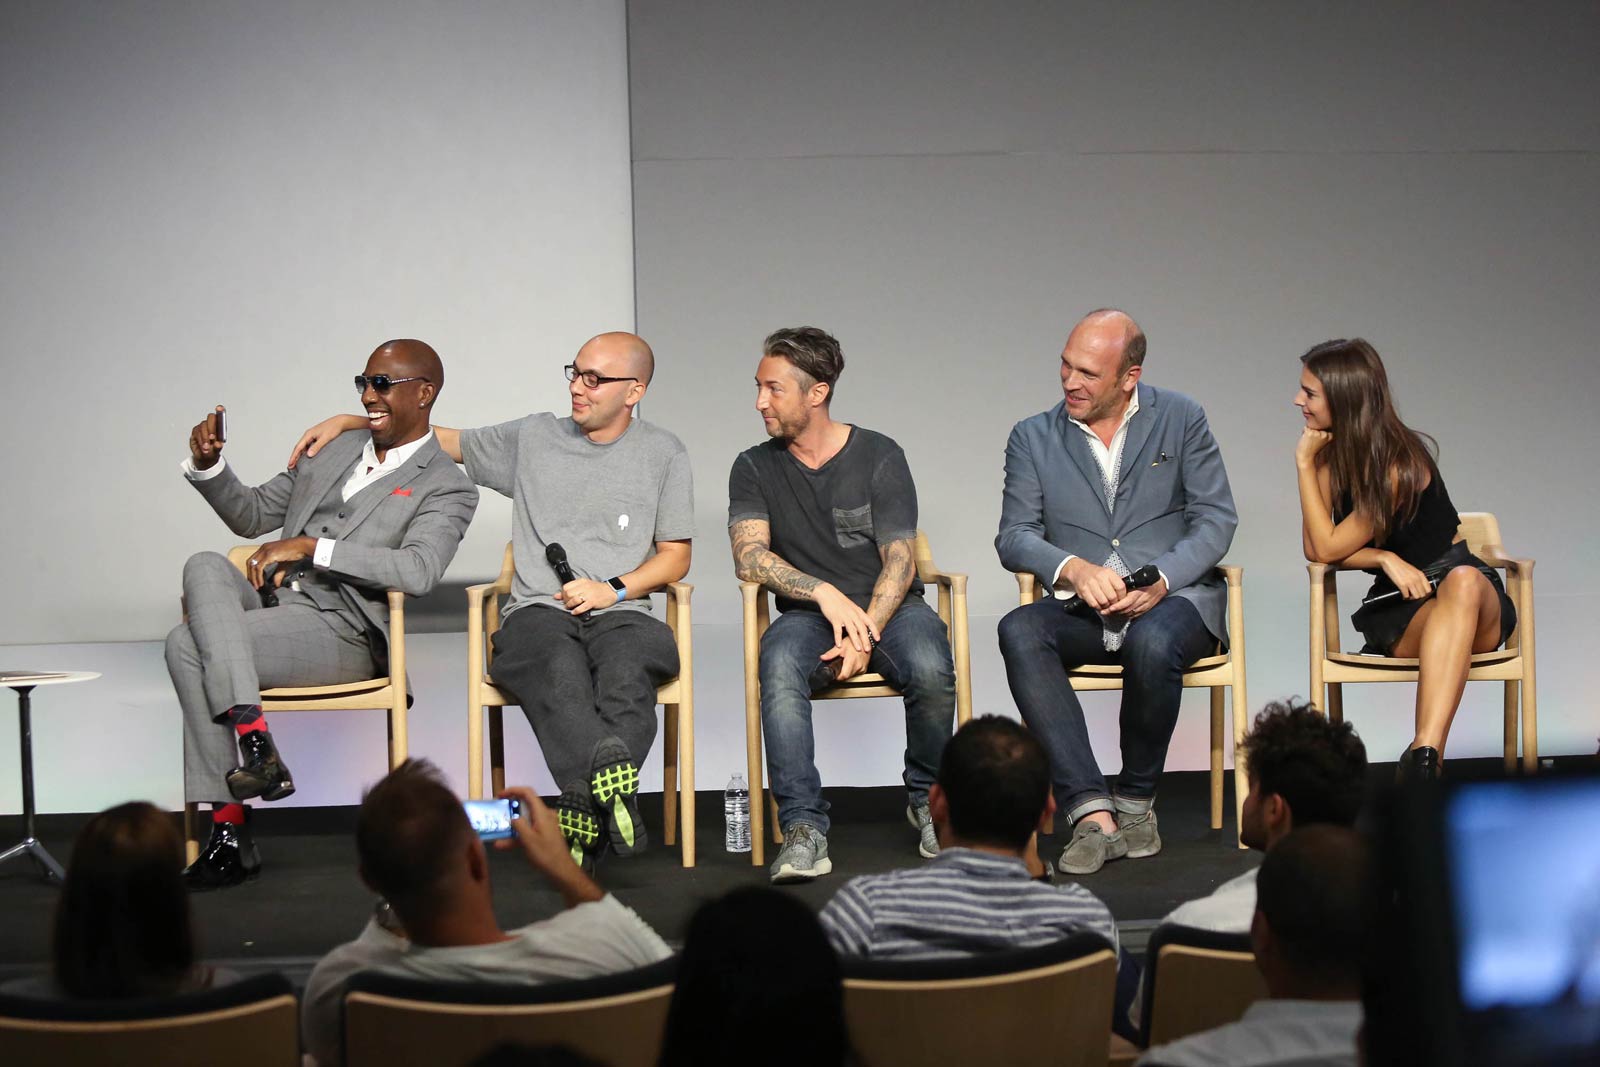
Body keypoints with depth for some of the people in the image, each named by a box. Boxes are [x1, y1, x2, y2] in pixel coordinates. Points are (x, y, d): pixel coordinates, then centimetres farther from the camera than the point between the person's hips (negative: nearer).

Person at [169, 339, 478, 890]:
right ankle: (253, 738, -33)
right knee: (206, 567, -26)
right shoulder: (337, 448, 22)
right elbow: (252, 514, 26)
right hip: (270, 599, 7)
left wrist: (311, 547, -21)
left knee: (188, 644, -26)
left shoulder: (445, 488, 2)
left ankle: (230, 831, -23)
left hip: (341, 632, -7)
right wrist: (207, 465, 5)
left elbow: (418, 571, -17)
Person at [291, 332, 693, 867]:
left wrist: (614, 588, -3)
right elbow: (441, 440, 27)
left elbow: (675, 558, 16)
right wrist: (347, 421, 17)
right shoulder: (533, 436, 19)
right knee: (559, 670, -39)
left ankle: (583, 811, -56)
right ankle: (612, 775, -61)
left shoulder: (663, 453, 16)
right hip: (538, 611, 0)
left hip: (621, 613, 0)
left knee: (626, 670, -40)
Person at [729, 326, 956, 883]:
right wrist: (824, 594, -21)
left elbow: (900, 560, -4)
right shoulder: (755, 468, 7)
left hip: (888, 607, -1)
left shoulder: (880, 456, 2)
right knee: (779, 664, -35)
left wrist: (865, 631, -20)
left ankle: (927, 797, -5)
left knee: (930, 670, -33)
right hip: (808, 615, 1)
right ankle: (803, 828, -38)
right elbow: (749, 558, -5)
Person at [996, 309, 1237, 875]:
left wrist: (1161, 581, -17)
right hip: (1082, 609, 2)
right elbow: (1014, 537, 2)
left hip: (1173, 600, -2)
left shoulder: (1180, 419, 6)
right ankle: (1093, 816, -37)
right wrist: (1074, 569, -19)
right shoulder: (1033, 437, 9)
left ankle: (1135, 801, -13)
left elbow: (1215, 519, 1)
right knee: (1019, 631, -31)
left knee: (1153, 642, -38)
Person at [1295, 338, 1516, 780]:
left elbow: (1329, 547, -14)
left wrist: (1304, 465, -13)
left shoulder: (1401, 465, -15)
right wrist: (1385, 558, -17)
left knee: (1464, 582, -42)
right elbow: (1314, 548, 0)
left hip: (1474, 597, -3)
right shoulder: (1330, 454, 4)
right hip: (1398, 610, 3)